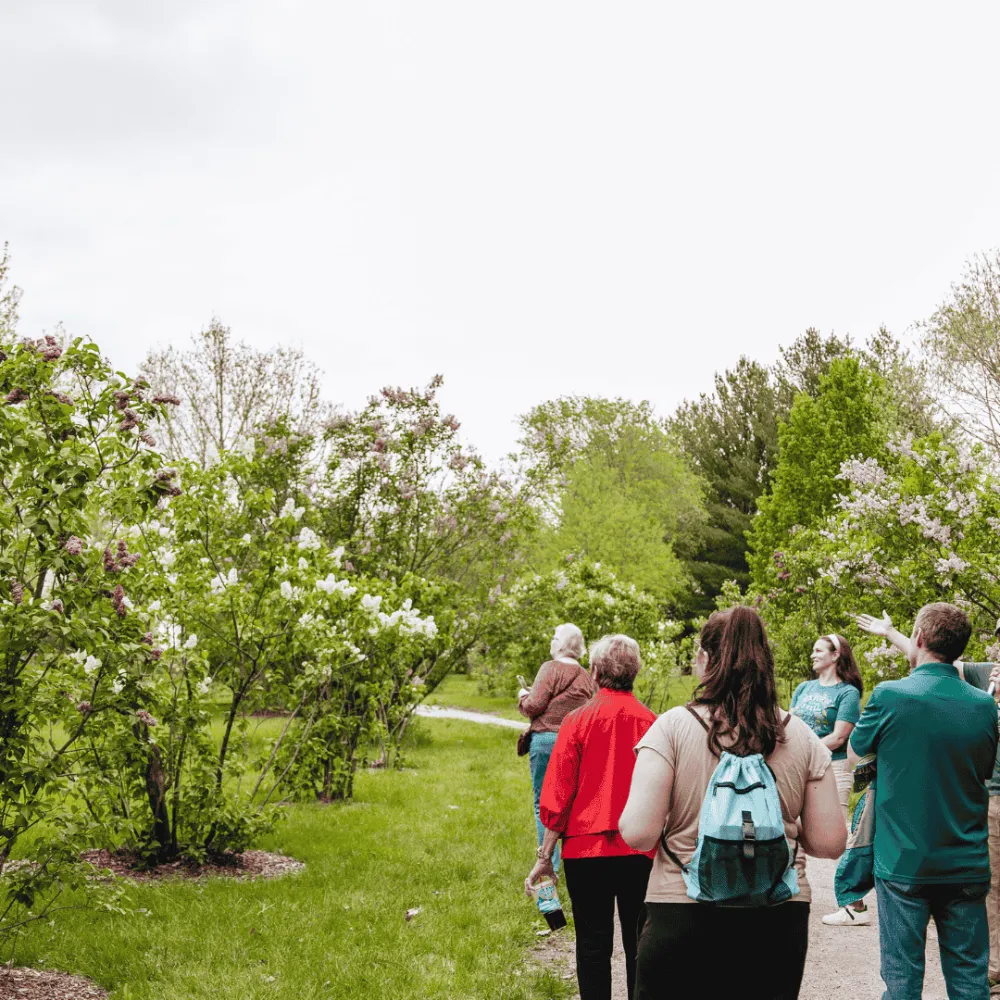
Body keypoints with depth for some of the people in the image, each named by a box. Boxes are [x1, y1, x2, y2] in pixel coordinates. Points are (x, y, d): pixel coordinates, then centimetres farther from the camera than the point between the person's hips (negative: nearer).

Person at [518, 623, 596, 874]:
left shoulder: (551, 668, -8)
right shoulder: (586, 677, 11)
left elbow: (534, 705, -13)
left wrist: (523, 696, 10)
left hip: (546, 740, -6)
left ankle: (549, 865, 2)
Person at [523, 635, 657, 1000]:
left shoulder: (578, 720, -7)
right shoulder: (651, 722, -3)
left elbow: (557, 794, -6)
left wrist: (545, 856, 0)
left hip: (587, 849, -1)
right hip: (641, 851, 2)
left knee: (593, 943, 8)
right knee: (638, 943, 11)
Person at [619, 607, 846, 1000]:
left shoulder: (673, 727, -9)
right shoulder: (801, 737, 0)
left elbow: (638, 834, -14)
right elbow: (830, 842, 0)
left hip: (683, 913, -2)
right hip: (779, 919, 3)